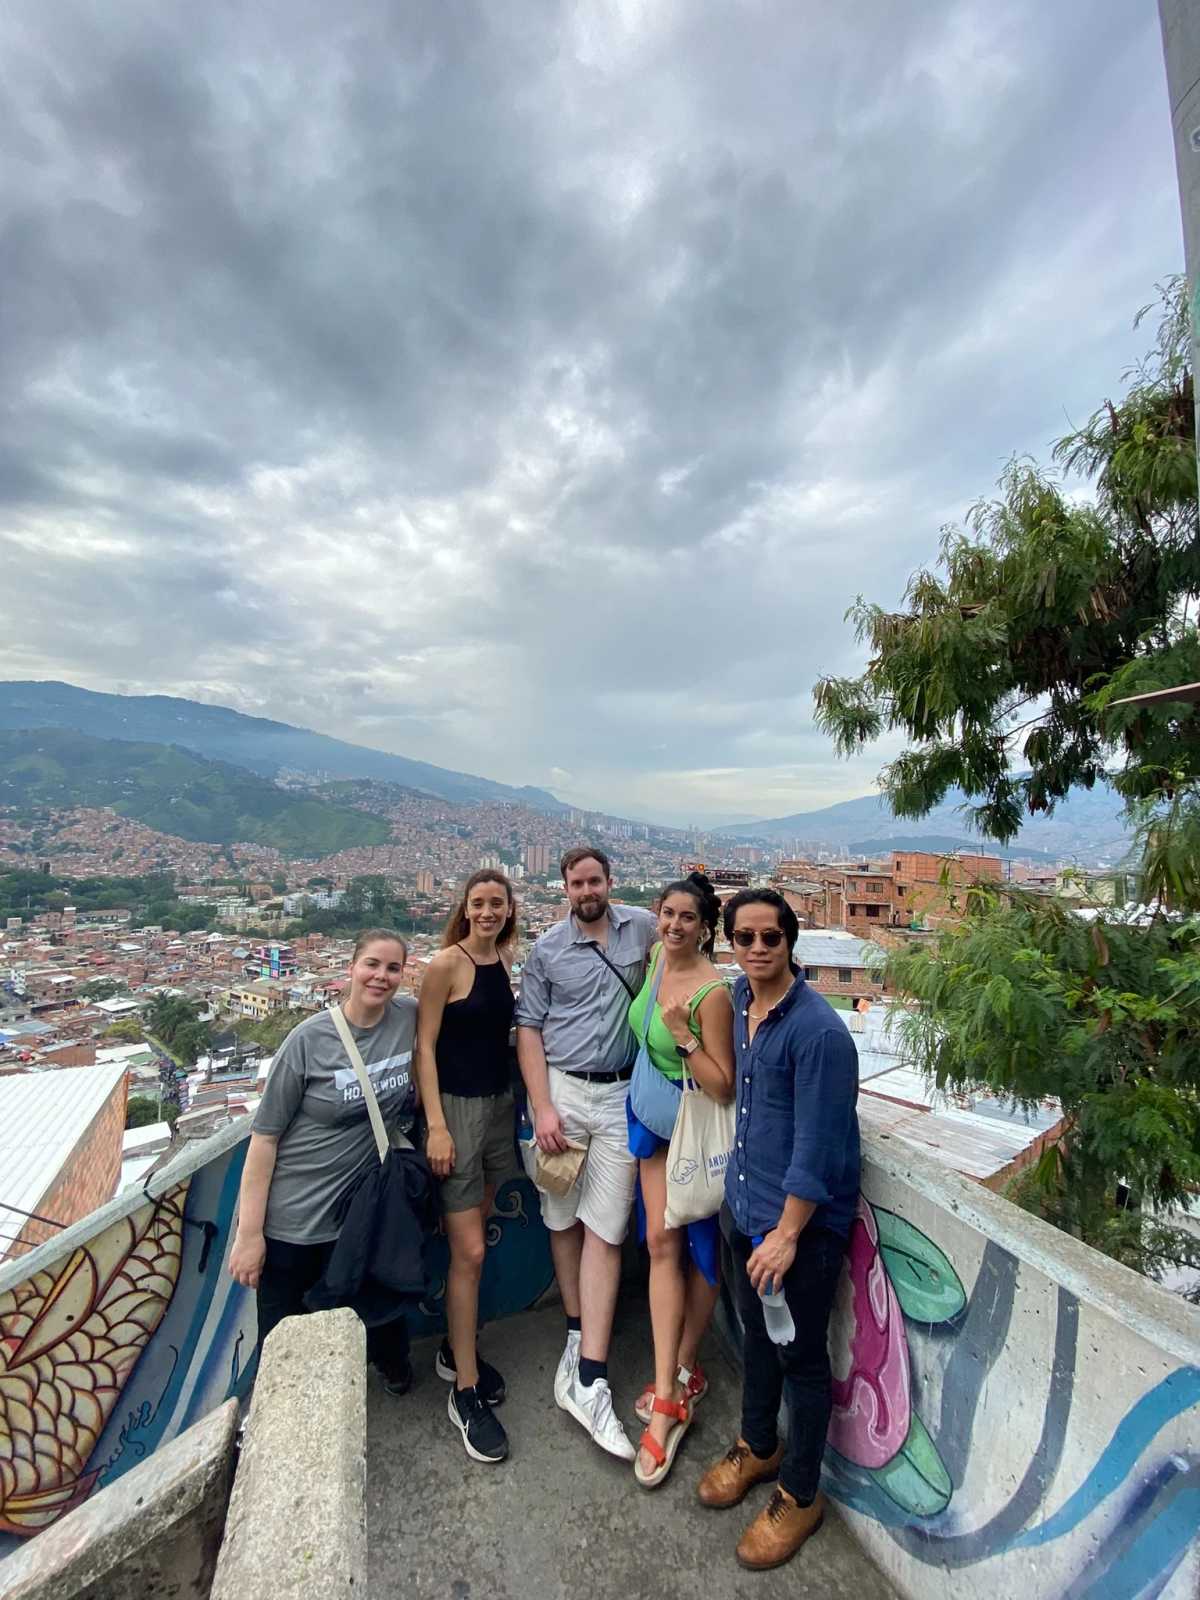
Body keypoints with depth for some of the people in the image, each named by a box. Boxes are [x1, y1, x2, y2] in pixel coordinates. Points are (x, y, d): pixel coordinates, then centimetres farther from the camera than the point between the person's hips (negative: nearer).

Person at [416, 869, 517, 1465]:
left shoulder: (506, 959, 3)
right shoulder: (446, 964, -15)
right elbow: (425, 1046, -13)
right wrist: (436, 1125, -16)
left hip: (500, 1104, 6)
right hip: (455, 1107, -6)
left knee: (473, 1240, 20)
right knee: (470, 1252, 2)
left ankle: (455, 1349, 40)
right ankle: (466, 1392, 20)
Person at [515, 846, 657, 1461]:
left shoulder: (641, 926, 0)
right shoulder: (547, 948, -2)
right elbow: (528, 1029, 0)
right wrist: (542, 1108, -9)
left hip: (621, 1094, 0)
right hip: (561, 1089, 0)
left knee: (605, 1230, 1)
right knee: (563, 1219, 14)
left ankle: (588, 1379, 10)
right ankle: (578, 1335, 35)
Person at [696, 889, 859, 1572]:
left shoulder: (818, 1031, -27)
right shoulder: (740, 997, -4)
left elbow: (816, 1149, -23)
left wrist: (786, 1234, -18)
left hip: (802, 1221, -7)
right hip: (745, 1204, 7)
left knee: (802, 1357, 15)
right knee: (756, 1333, 26)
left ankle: (800, 1493, 40)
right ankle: (759, 1446, 50)